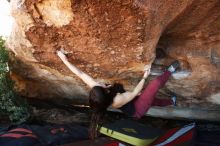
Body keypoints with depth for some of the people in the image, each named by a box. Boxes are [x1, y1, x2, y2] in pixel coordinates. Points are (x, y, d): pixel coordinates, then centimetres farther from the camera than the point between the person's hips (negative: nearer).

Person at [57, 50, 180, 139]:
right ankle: (170, 70, 18)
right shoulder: (118, 100, -40)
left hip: (132, 111, 7)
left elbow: (80, 74, -21)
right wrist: (144, 77, -17)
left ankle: (170, 102, 58)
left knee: (151, 98, 30)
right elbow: (136, 92, -24)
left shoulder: (96, 89, -26)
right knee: (155, 83, -11)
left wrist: (64, 59, -15)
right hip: (138, 109, -7)